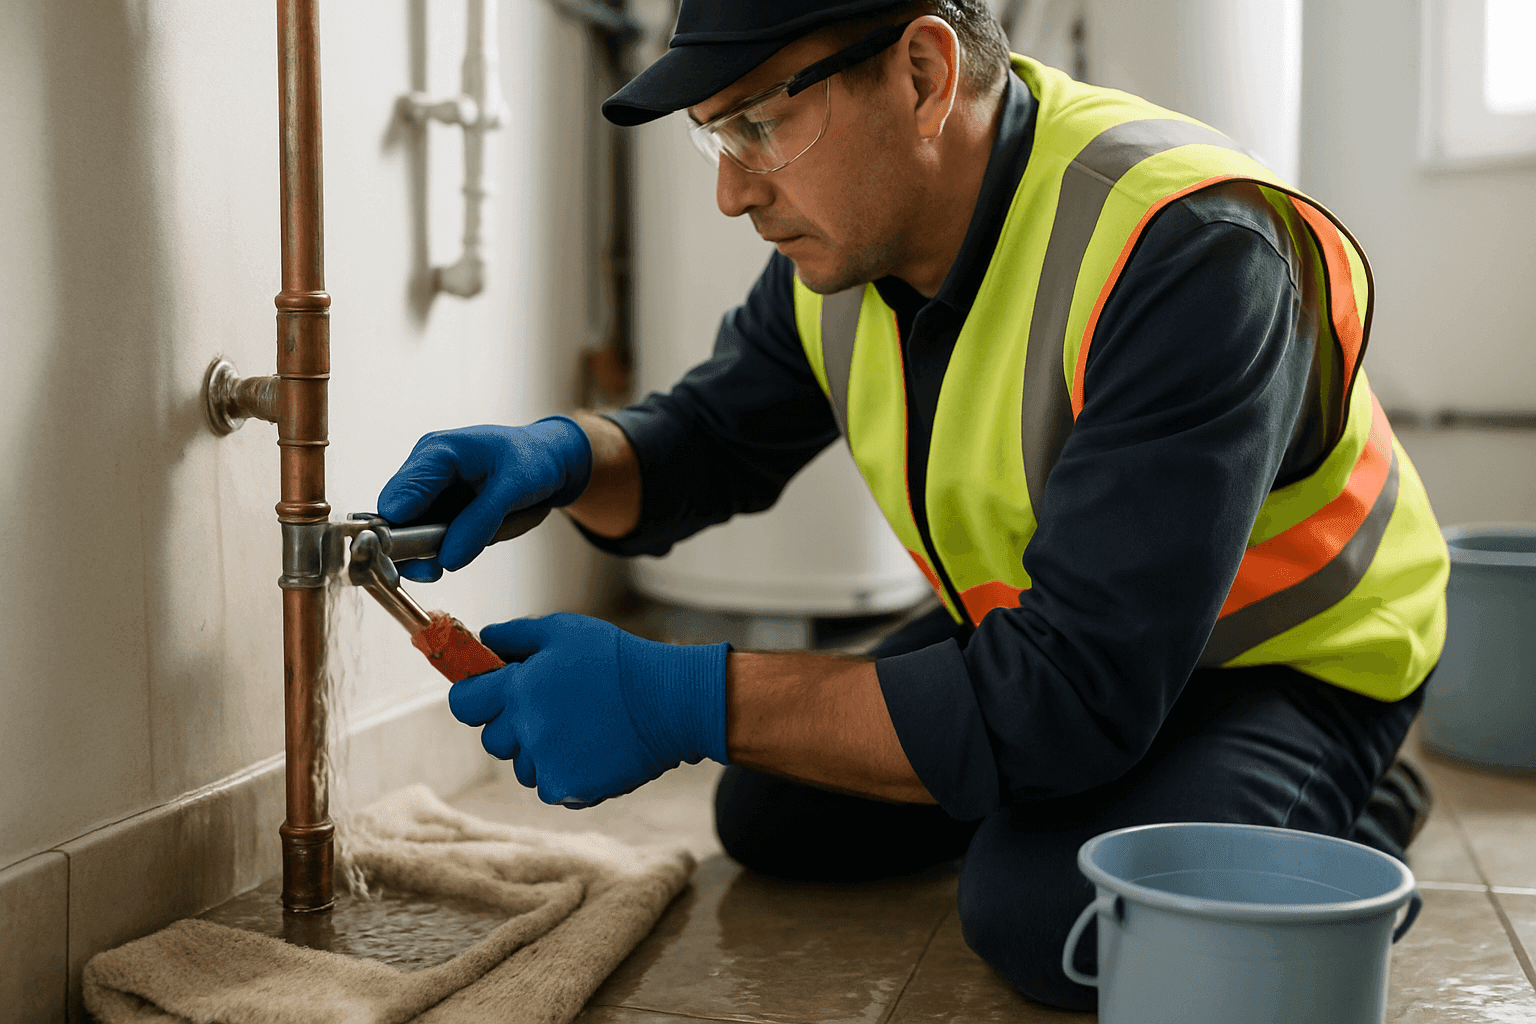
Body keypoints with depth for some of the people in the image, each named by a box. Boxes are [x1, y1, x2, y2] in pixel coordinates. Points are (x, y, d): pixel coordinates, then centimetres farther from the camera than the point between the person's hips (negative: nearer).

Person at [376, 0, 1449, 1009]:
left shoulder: (1190, 254, -37)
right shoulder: (847, 227, -12)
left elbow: (1071, 692, -40)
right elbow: (711, 443, 2)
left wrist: (684, 702, -40)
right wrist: (563, 457, -23)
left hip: (1288, 662, -7)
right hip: (1033, 628, 7)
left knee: (1050, 907, -31)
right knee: (774, 818, 5)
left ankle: (1336, 834, -1)